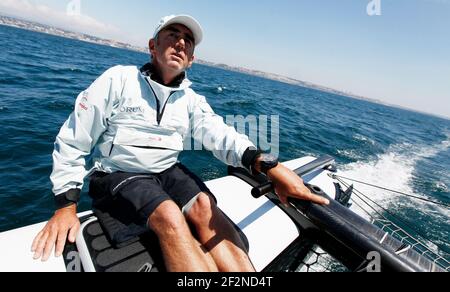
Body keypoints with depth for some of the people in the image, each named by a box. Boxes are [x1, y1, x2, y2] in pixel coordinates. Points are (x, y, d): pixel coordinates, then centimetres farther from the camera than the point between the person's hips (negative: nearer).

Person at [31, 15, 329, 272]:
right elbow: (72, 141, -4)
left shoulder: (191, 99, 4)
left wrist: (267, 163, -33)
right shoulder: (119, 79, -6)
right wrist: (66, 206, -9)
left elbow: (220, 134, -15)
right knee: (170, 215, -30)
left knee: (204, 205, -25)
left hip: (168, 171, 4)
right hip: (119, 172, -3)